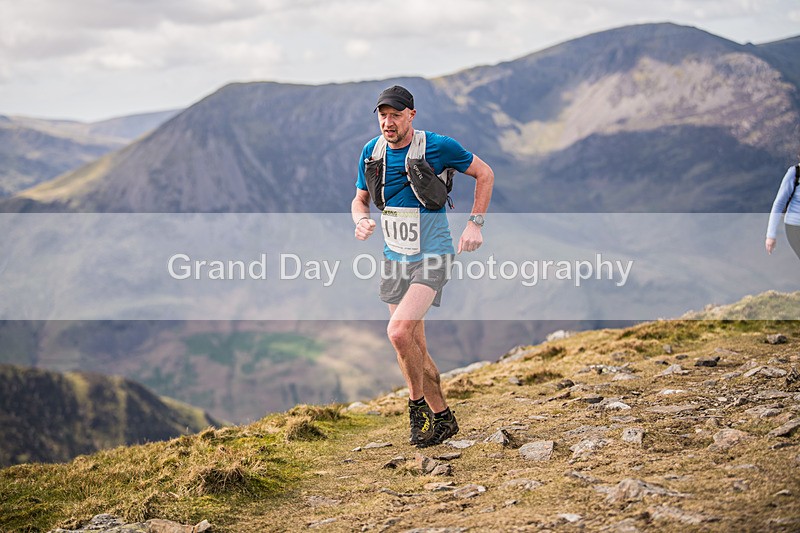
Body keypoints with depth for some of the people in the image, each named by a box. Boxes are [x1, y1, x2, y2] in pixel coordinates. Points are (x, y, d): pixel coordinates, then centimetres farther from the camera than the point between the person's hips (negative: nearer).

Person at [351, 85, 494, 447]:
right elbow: (360, 199, 15)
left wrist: (475, 224, -5)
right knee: (413, 347, 10)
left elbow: (485, 174, 2)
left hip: (432, 255, -6)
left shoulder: (438, 146, -11)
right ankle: (438, 413, 25)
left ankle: (426, 408, -5)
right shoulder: (371, 152, 3)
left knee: (399, 333, -23)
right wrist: (361, 220, -9)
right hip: (394, 258, 6)